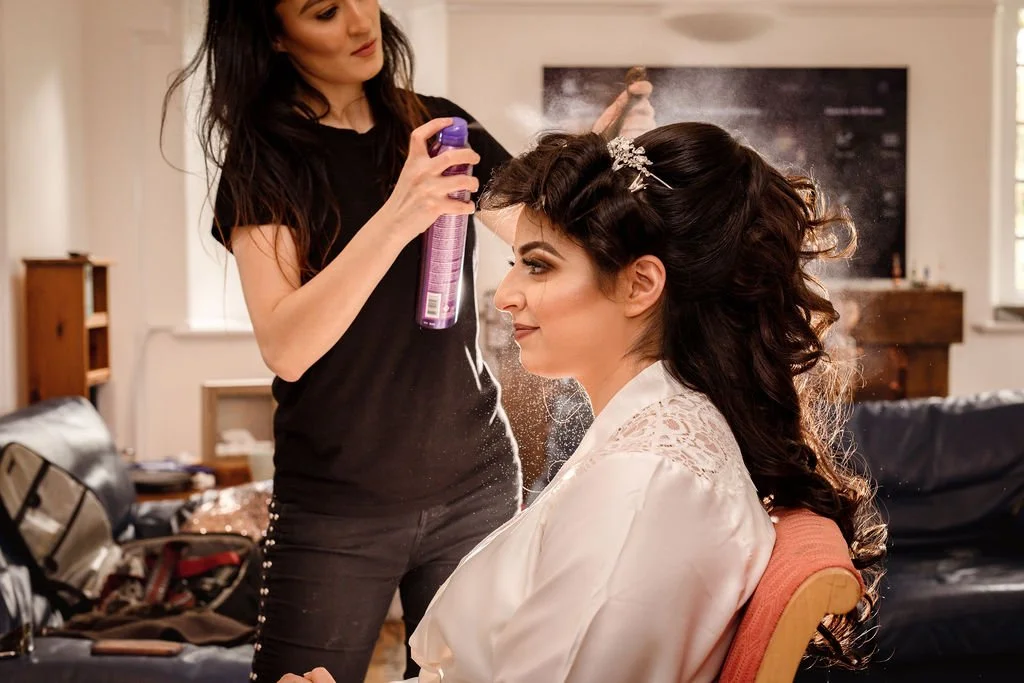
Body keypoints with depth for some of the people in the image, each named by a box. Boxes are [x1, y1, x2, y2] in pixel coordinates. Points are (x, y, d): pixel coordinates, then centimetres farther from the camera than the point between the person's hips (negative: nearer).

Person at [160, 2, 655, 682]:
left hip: (475, 488, 3)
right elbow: (285, 349, -18)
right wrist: (395, 220, -30)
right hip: (337, 507, -3)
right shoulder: (262, 159, -6)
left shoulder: (436, 125, 4)